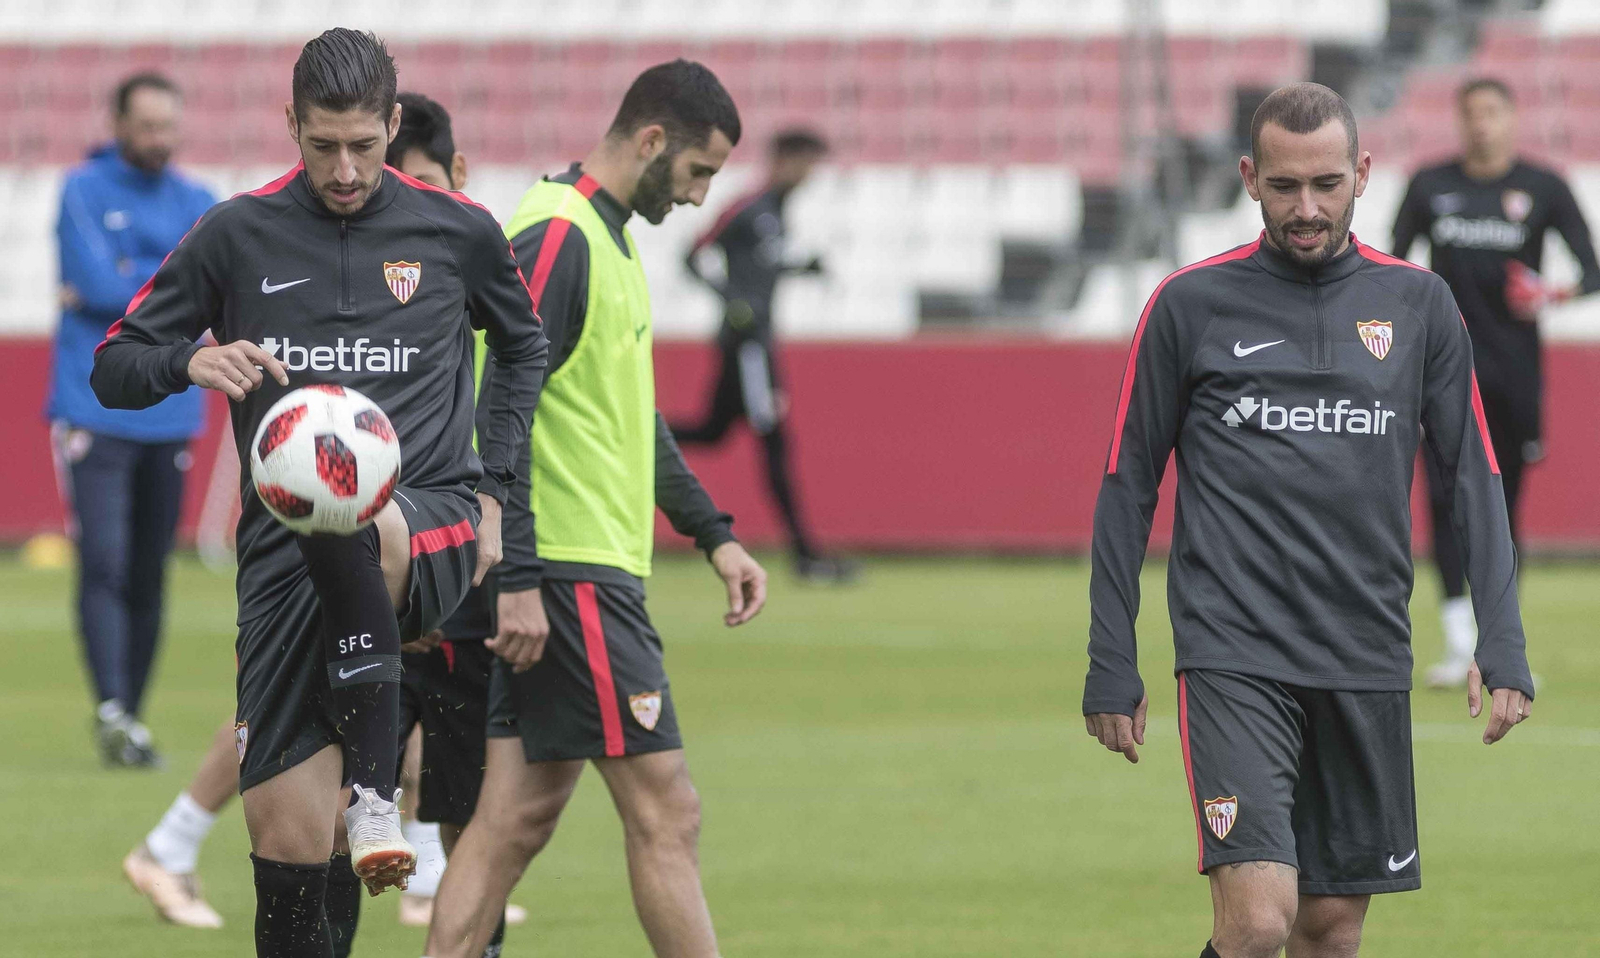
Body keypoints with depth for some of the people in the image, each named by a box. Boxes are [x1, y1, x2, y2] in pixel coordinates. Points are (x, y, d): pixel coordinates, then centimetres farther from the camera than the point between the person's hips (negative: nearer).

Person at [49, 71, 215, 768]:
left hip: (168, 416, 4)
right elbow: (97, 280, -14)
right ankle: (111, 710, -24)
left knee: (149, 578, 6)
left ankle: (128, 719, 12)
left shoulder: (198, 205, 11)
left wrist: (122, 286, -12)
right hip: (97, 414, -4)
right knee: (103, 566, -15)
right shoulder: (84, 190, 0)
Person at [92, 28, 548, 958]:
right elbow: (115, 367, 11)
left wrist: (492, 489, 15)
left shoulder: (458, 231, 8)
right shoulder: (239, 234, 6)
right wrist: (192, 363, -11)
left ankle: (378, 789, -35)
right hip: (284, 557, 2)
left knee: (344, 517, -41)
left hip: (432, 528, -2)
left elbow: (525, 349, 26)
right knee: (288, 841, -7)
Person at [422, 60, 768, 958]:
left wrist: (715, 535, 24)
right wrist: (516, 579, -23)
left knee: (519, 815, 8)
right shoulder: (558, 237, -14)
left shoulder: (608, 241, 18)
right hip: (570, 576, -10)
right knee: (665, 809, -7)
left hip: (572, 576, 10)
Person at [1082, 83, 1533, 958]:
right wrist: (1111, 666, 3)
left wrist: (1501, 644, 0)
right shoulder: (1189, 305, 1)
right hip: (1233, 655, -3)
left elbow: (1473, 475, 11)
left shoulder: (1417, 304, 8)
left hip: (1369, 660, 3)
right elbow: (1126, 489, 6)